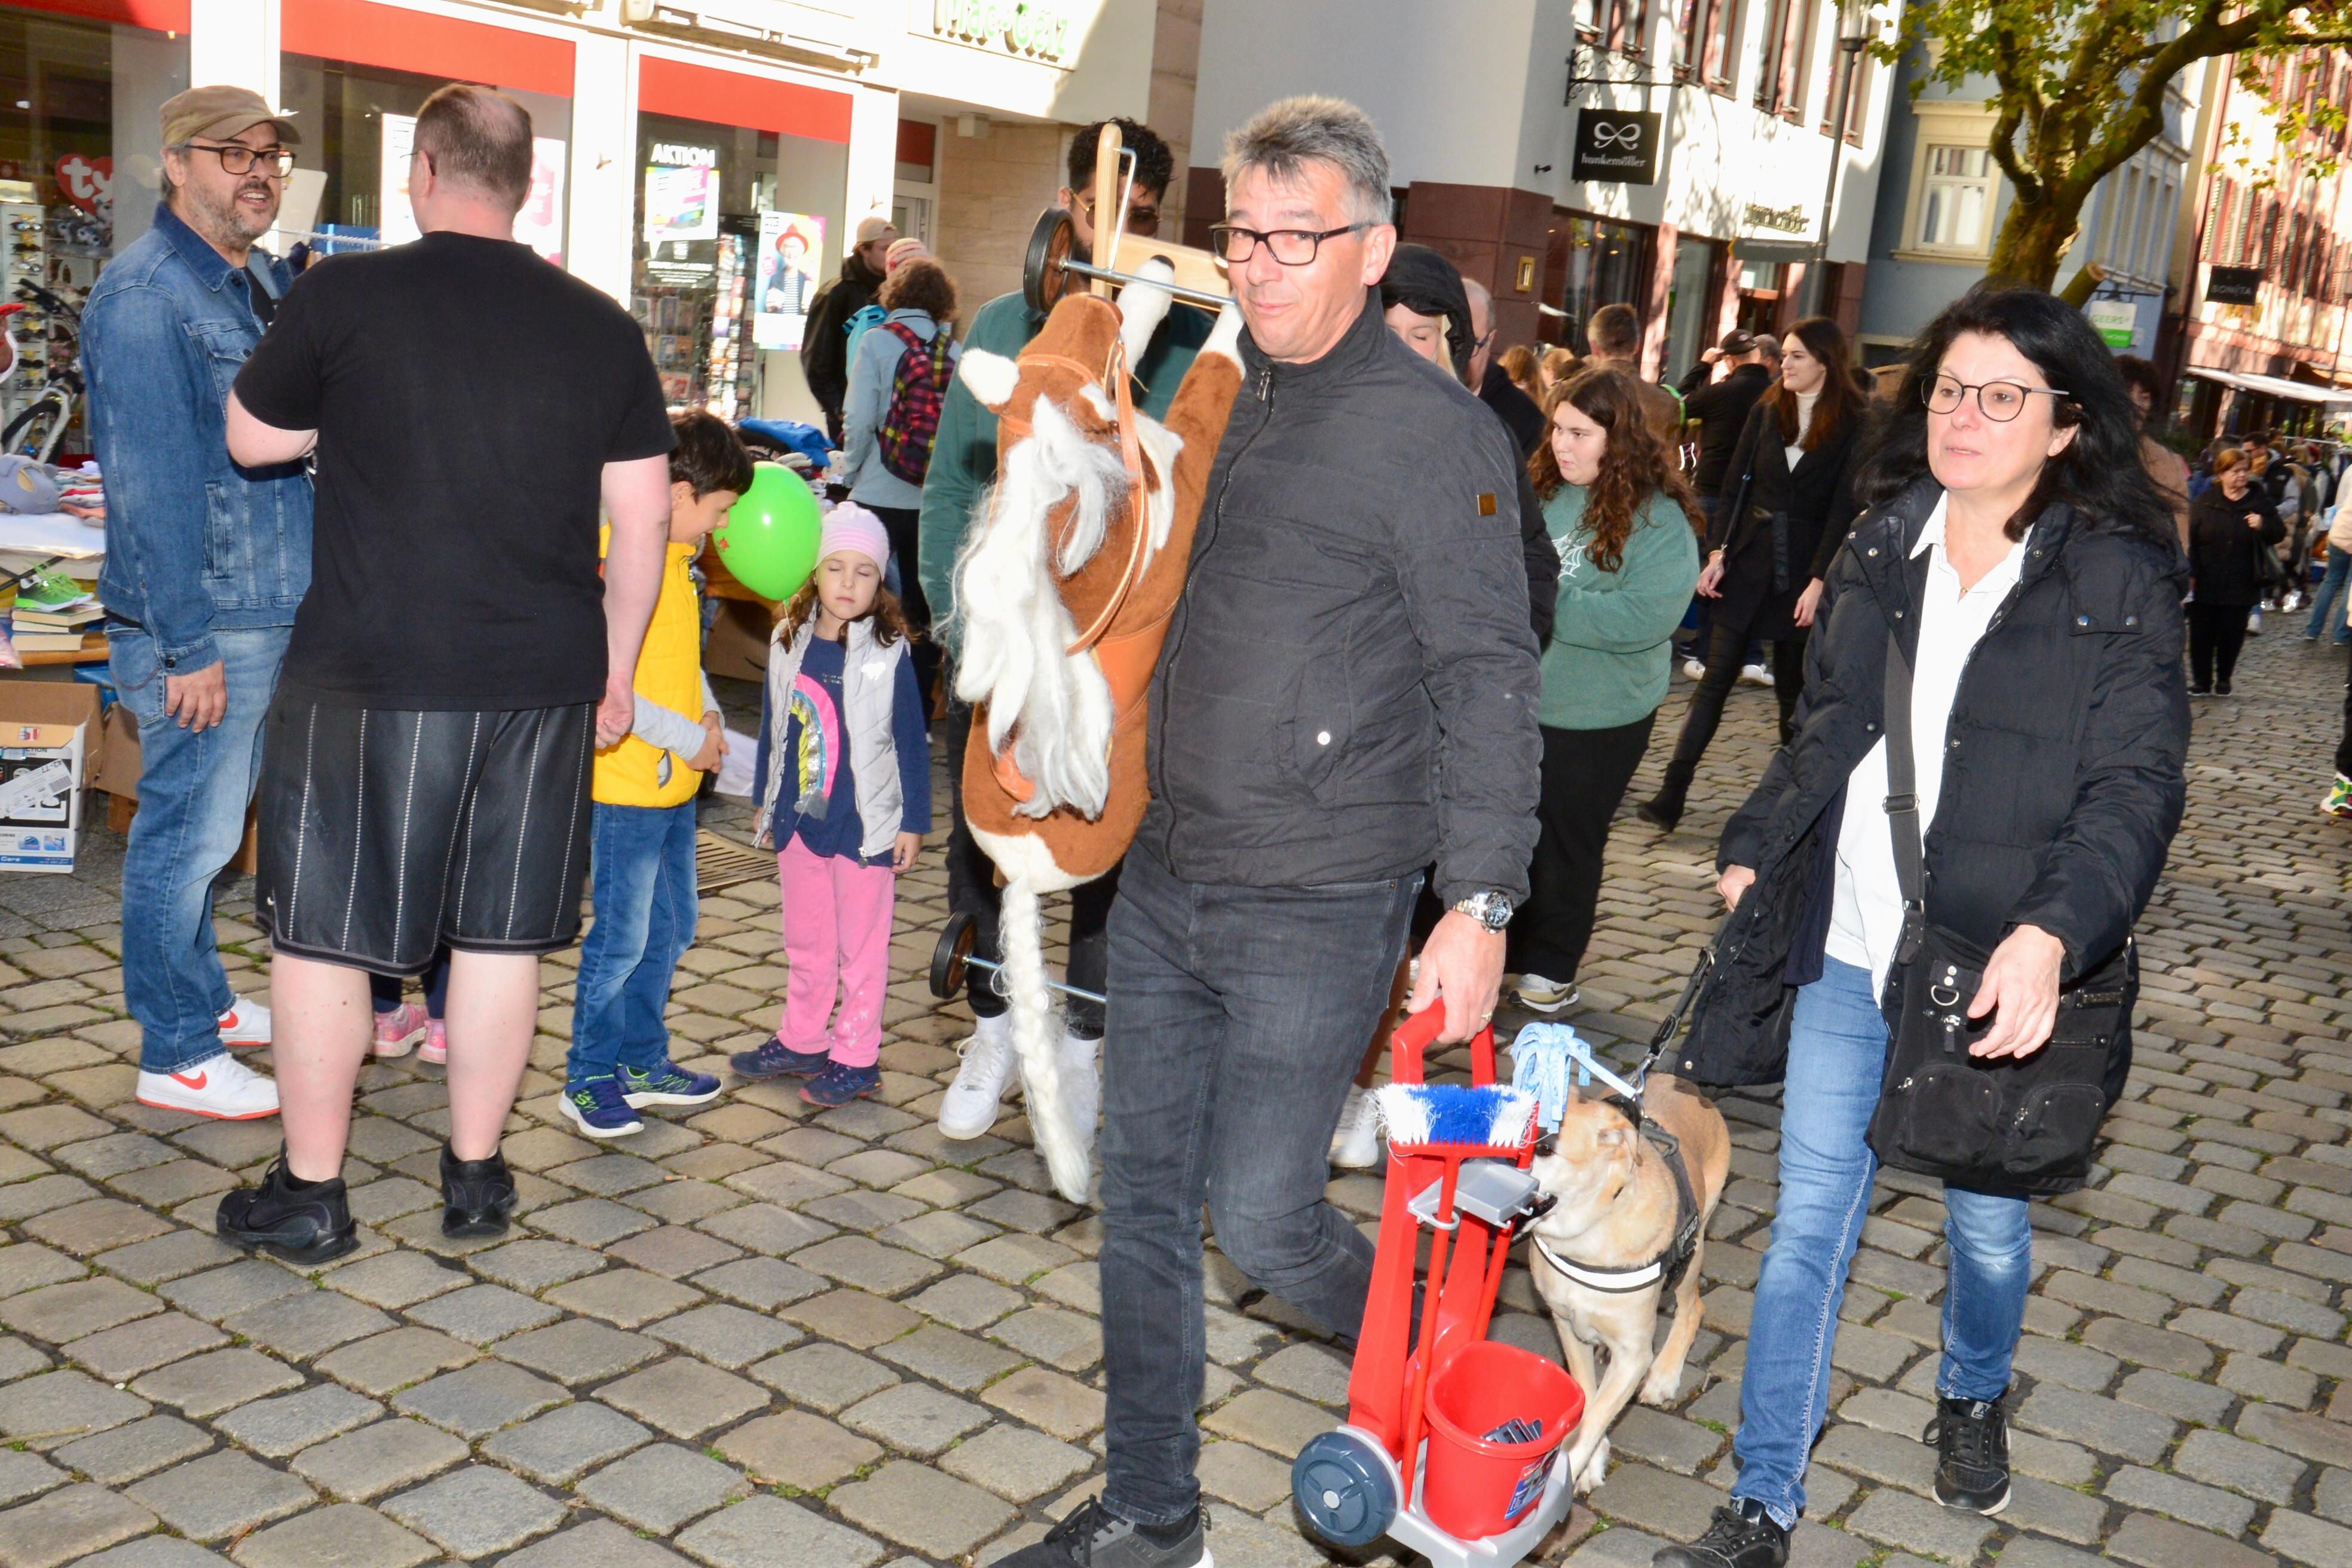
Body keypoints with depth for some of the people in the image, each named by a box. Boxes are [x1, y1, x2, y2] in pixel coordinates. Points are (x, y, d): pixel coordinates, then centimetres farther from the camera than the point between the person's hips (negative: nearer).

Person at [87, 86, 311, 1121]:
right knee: (189, 830, 0)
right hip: (203, 623, -9)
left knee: (209, 821, 20)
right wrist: (190, 643, -21)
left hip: (272, 610, 9)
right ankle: (178, 1056, 10)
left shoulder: (261, 279, 13)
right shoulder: (145, 295, -15)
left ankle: (199, 999, 34)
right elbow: (151, 484, -20)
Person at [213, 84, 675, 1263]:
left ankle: (311, 1195, 19)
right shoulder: (601, 326, 2)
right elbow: (644, 518, 5)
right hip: (543, 680, 3)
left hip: (368, 677, -3)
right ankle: (475, 1176, 24)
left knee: (322, 930, 10)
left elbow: (253, 440, 8)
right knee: (500, 933, 13)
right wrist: (616, 669, 13)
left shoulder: (344, 294, -6)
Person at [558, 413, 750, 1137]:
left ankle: (642, 1059, 30)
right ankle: (589, 1078, 13)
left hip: (675, 783, 9)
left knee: (671, 928, 17)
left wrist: (708, 713, 6)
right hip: (626, 783, -9)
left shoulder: (675, 557, 11)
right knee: (621, 938, -1)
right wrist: (687, 737, -18)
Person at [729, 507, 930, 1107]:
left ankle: (856, 1057, 17)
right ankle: (801, 1042, 33)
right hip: (799, 819, 5)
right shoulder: (788, 642, 2)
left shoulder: (889, 654, -10)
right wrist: (768, 805, 17)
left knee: (860, 945, 7)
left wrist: (913, 821, -5)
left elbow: (911, 743, -5)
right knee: (805, 942, 18)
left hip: (865, 823, -5)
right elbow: (776, 730, 12)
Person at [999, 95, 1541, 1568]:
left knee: (1262, 1216, 0)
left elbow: (1491, 675, -14)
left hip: (1317, 909, -7)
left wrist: (1481, 903, -19)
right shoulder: (1223, 397, 10)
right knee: (1144, 1202, 12)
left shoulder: (1433, 430, -12)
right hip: (1166, 883, 7)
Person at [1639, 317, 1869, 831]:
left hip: (1804, 568, -2)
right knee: (1716, 675, -3)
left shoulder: (1852, 427, -4)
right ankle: (1672, 792, -7)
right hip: (1748, 558, 3)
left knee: (1793, 684, 7)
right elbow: (1735, 484, 8)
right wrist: (1717, 552, -2)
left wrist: (1819, 581, -14)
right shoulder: (1766, 411, 8)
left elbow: (1844, 508, -8)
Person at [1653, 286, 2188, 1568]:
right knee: (1808, 1224, 6)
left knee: (1985, 1219, 17)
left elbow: (2135, 786, -13)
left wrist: (2053, 932, -27)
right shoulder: (1881, 547, 6)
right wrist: (1753, 847, 13)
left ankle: (1973, 1398, 49)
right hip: (1845, 947, 3)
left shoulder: (2119, 579, -9)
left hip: (1996, 975, -3)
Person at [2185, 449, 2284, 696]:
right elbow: (2191, 539, -1)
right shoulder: (2205, 502, 1)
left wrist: (2263, 525, -15)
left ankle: (2224, 679, 23)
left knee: (2232, 634, 7)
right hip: (2206, 583, -1)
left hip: (2241, 585, 1)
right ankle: (2202, 682, 11)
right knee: (2201, 633, 1)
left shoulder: (2260, 502, 3)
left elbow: (2279, 535, 7)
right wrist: (2190, 574, -7)